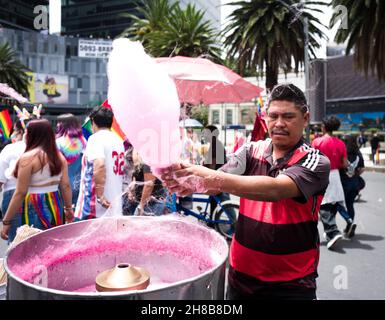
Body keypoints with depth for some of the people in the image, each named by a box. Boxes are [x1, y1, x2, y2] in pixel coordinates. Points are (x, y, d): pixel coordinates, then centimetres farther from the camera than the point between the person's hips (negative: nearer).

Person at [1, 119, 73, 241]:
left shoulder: (28, 157, -11)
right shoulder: (59, 156, 7)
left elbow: (20, 192, -13)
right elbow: (66, 186, 7)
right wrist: (68, 208, 18)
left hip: (35, 208, -6)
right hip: (55, 205, 6)